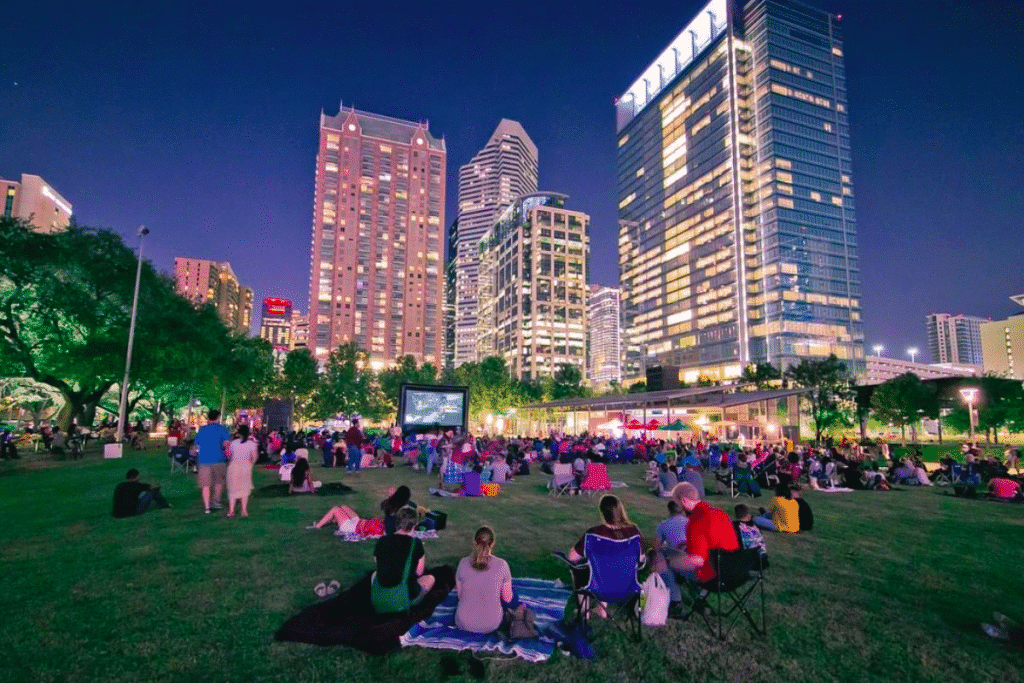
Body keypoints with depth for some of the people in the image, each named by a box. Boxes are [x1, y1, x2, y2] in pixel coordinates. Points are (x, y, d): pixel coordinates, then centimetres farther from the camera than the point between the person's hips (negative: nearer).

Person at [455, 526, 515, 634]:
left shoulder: (463, 563, -13)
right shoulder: (502, 565, -16)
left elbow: (460, 595, 0)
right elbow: (508, 599, -4)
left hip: (464, 624, 0)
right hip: (491, 625, 0)